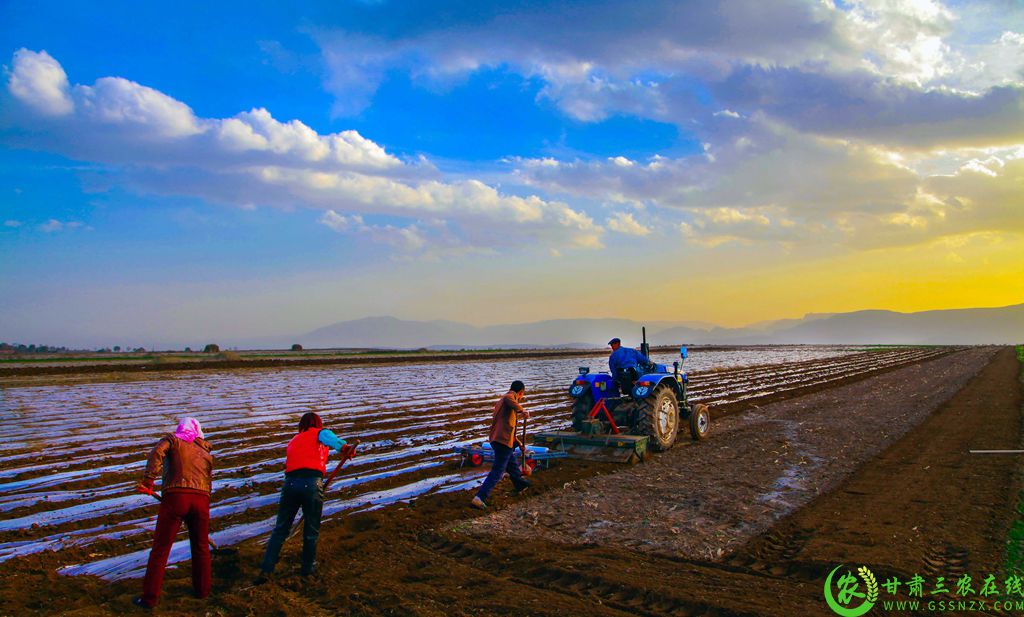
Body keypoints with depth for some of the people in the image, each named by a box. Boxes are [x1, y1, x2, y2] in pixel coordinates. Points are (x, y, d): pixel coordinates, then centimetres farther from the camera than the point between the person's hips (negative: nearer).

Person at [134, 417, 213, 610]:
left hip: (175, 495, -3)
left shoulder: (172, 439, 17)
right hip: (201, 499, 3)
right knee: (201, 546, 19)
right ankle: (202, 589, 29)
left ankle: (149, 598, 8)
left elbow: (157, 452, -6)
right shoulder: (205, 453, 28)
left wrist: (148, 479, -13)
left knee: (160, 548, 5)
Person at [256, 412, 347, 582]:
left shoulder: (294, 440, 28)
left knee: (280, 529, 11)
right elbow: (330, 438, -10)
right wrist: (343, 446, -24)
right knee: (311, 530, 12)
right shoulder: (319, 433, 13)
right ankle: (308, 567, 25)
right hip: (312, 483, -4)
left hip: (290, 483, 4)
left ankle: (266, 569, 7)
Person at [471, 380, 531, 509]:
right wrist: (522, 410, -23)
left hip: (495, 439, 10)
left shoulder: (501, 401, 26)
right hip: (503, 440, -10)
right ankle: (479, 498, -15)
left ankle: (521, 485, 49)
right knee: (497, 472, -8)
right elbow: (508, 399, -32)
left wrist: (519, 443, 35)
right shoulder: (512, 395, -3)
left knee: (512, 464, 29)